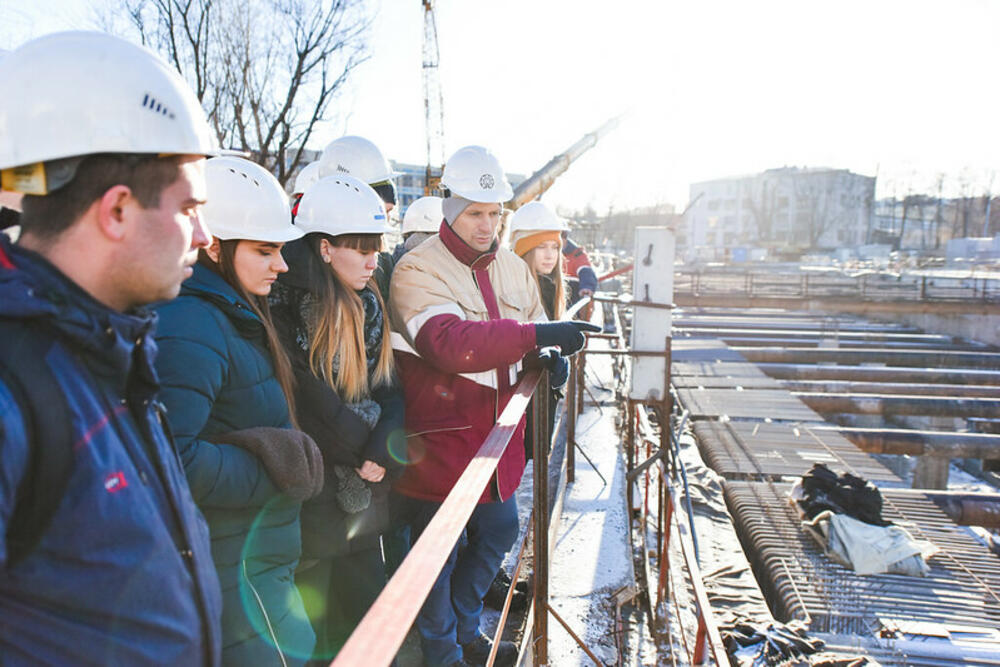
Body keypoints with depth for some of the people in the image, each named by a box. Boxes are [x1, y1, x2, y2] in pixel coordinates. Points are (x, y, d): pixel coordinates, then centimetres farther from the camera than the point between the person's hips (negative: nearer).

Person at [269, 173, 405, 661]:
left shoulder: (369, 306, 6)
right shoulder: (287, 309, -17)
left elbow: (388, 388, 4)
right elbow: (311, 405, -20)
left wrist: (383, 450, -12)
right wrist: (364, 448, -10)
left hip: (362, 493, 7)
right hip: (310, 496, -7)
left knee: (367, 621, 20)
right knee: (310, 631, 11)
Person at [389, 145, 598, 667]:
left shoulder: (513, 268, 9)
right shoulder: (418, 269, -15)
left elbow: (532, 331, 20)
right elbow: (449, 343, -32)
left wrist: (549, 356, -4)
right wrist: (536, 335, -36)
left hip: (497, 434, 8)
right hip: (440, 438, -7)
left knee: (498, 531, 22)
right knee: (438, 549, 8)